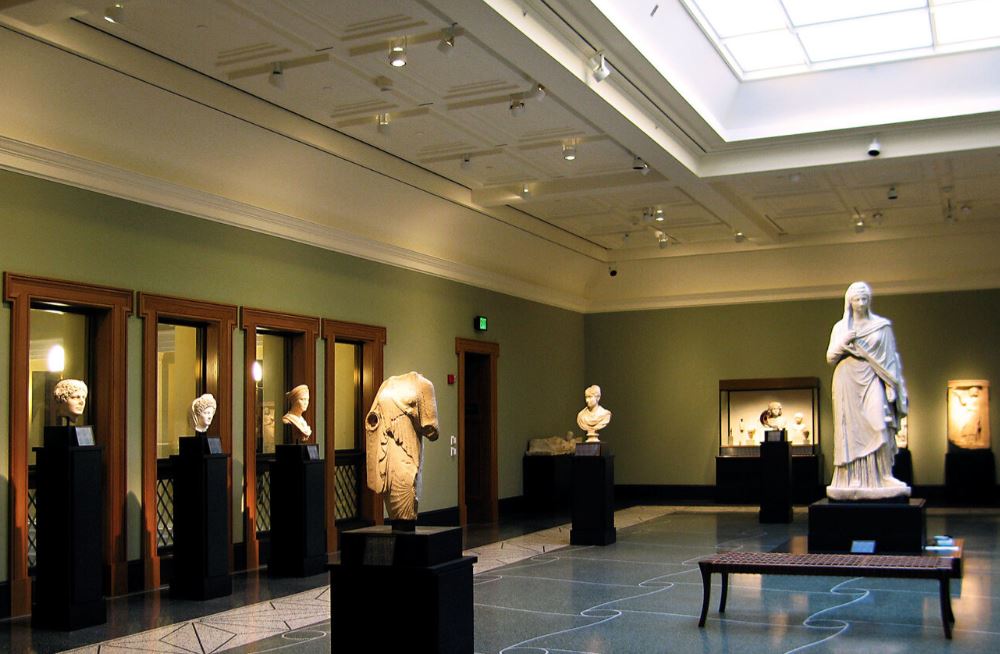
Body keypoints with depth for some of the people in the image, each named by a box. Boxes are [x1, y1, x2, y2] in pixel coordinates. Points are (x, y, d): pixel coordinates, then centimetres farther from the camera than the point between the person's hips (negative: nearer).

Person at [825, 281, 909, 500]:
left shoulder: (882, 325, 7)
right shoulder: (841, 327, 11)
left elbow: (890, 358, 6)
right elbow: (830, 357, 9)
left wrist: (891, 388, -3)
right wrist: (842, 343, -10)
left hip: (872, 379, -1)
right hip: (847, 380, 1)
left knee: (877, 424, -16)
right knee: (851, 428, -2)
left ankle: (881, 476, -12)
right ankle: (852, 479, -1)